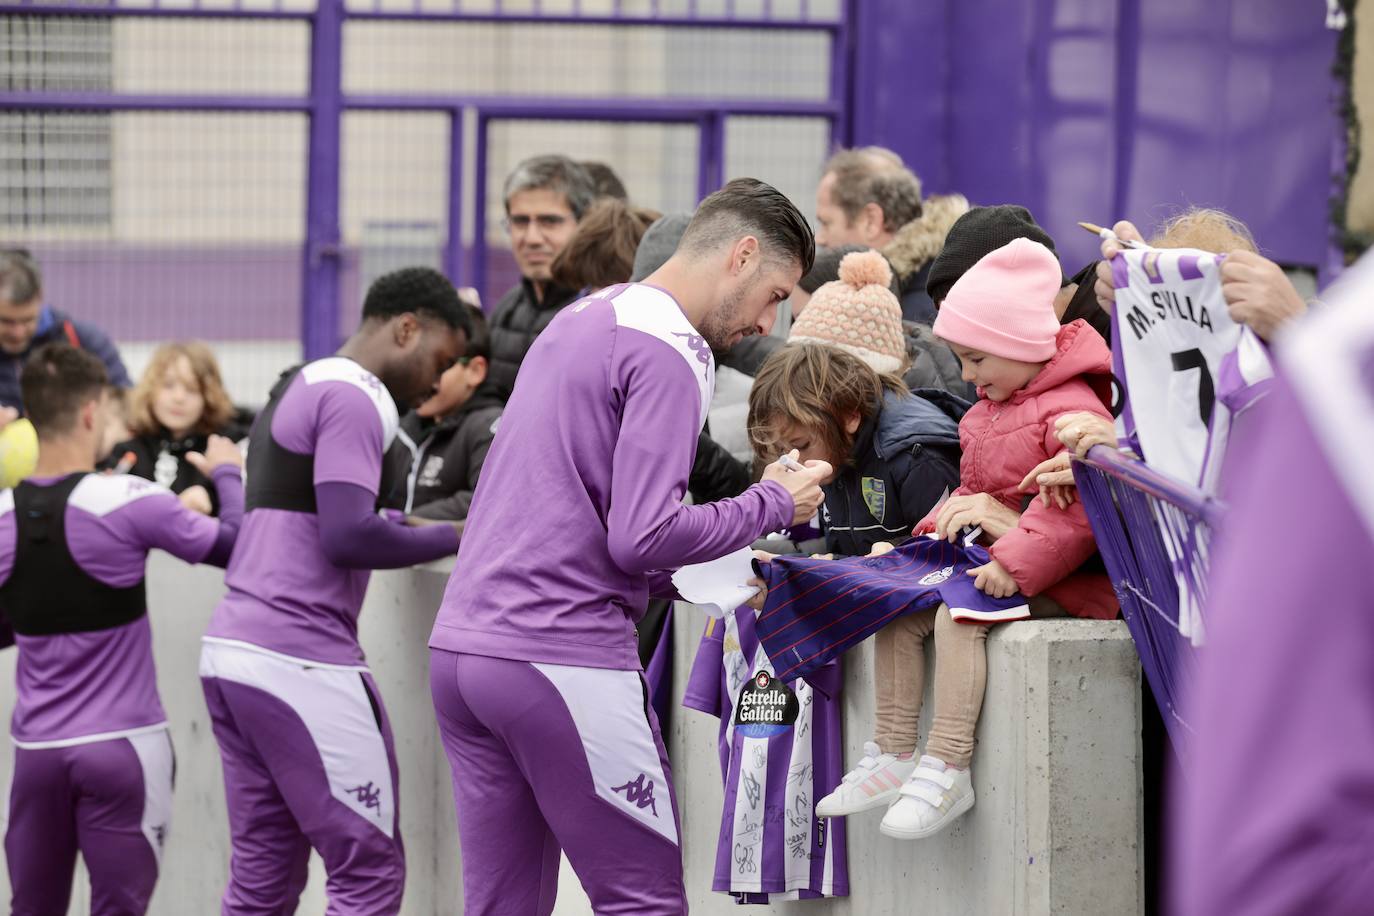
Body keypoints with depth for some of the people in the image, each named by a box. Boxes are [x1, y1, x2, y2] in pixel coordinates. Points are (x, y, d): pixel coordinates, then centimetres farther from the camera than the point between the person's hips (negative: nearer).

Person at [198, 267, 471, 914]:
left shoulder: (295, 389, 21)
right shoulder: (355, 399, -10)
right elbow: (348, 537, -19)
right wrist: (454, 539, -8)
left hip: (230, 644, 10)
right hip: (300, 661, -10)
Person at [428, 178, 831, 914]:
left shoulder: (580, 320, 19)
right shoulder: (669, 354, -10)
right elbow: (642, 536, -18)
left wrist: (693, 579, 17)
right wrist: (771, 505, -4)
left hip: (458, 648, 9)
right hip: (563, 656, -9)